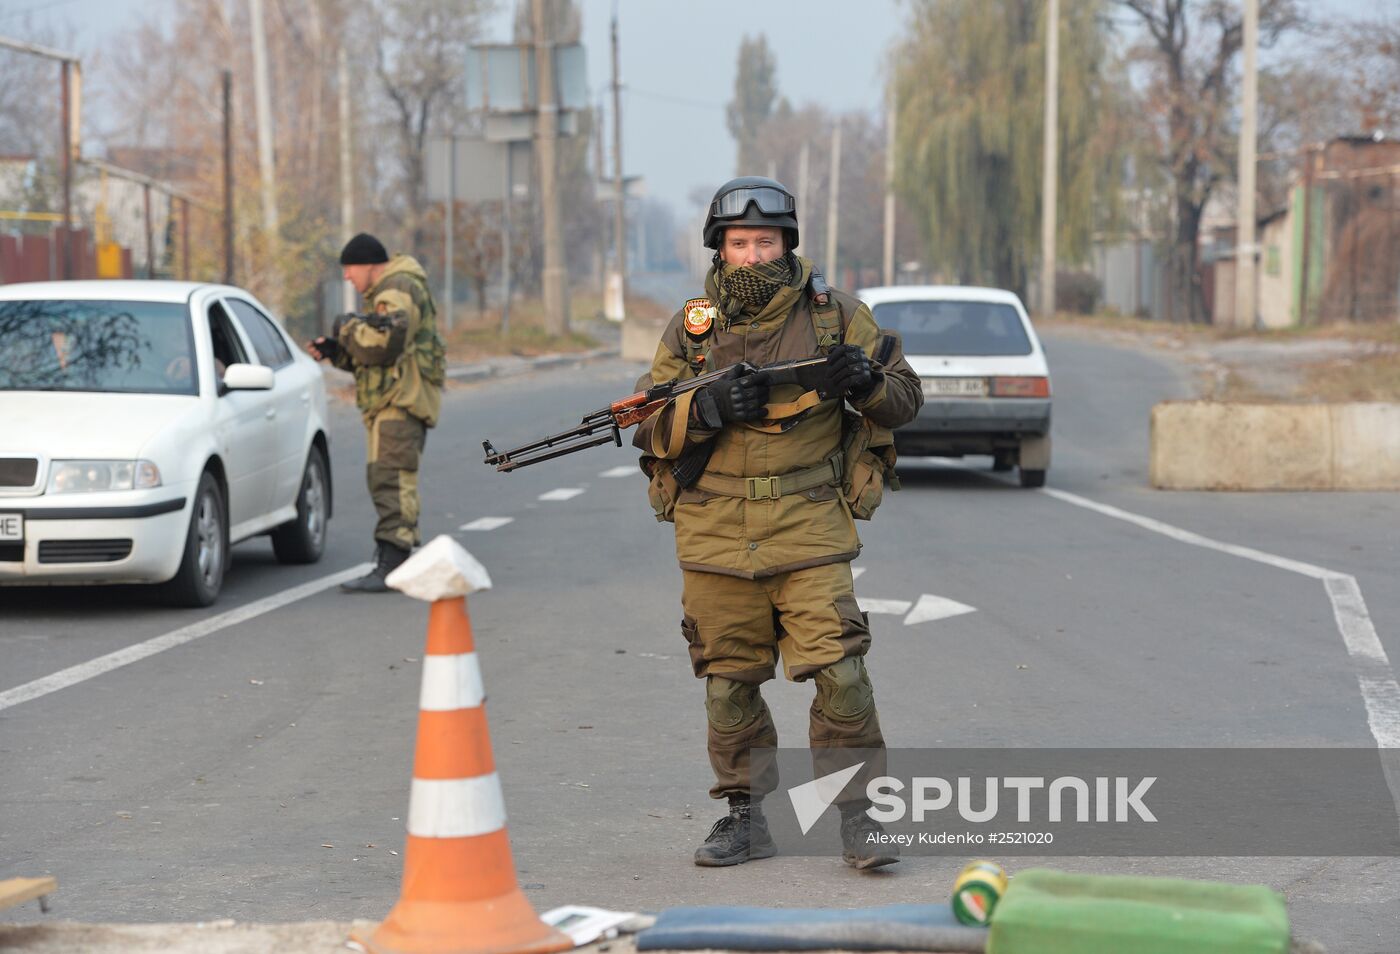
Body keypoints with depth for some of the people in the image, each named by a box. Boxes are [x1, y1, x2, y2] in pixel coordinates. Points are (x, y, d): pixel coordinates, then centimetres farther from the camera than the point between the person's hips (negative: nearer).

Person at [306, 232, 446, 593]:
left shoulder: (399, 291, -10)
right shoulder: (388, 293, 24)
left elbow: (384, 344, -25)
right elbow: (371, 356, 26)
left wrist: (349, 327, -10)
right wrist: (334, 350, 12)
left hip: (401, 401, -11)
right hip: (389, 403, 11)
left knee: (391, 481, -16)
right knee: (389, 482, 15)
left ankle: (389, 567, -22)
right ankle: (405, 559, 21)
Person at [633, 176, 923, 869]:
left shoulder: (835, 315, 3)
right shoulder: (691, 328, 6)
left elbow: (905, 398, 7)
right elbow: (648, 428, 3)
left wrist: (866, 381, -15)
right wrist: (709, 408, -16)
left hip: (809, 531, -2)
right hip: (715, 536, 2)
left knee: (838, 671, -11)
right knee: (729, 681, 8)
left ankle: (858, 817, -2)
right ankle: (744, 817, 20)